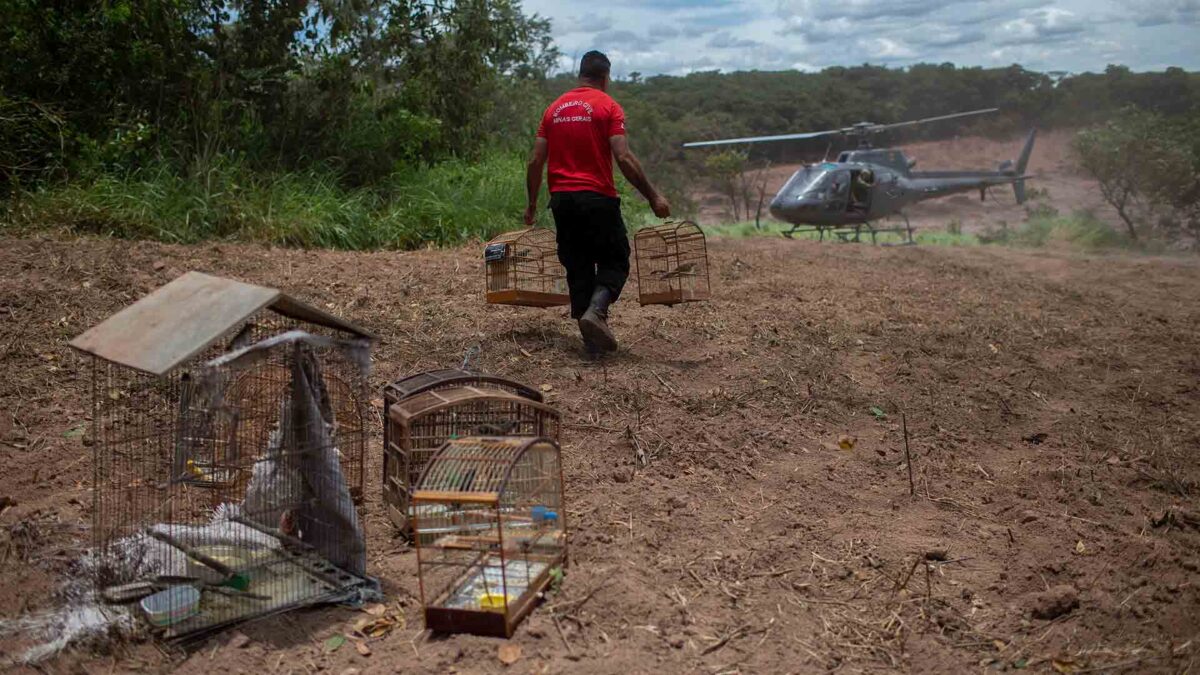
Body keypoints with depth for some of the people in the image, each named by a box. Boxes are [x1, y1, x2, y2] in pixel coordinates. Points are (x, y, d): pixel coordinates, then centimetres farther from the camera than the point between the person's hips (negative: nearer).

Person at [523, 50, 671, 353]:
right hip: (597, 198, -5)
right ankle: (595, 312, -20)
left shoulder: (554, 108, 12)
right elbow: (624, 158, -14)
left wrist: (532, 203, 17)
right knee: (615, 261, 7)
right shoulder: (608, 106, -3)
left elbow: (535, 161, 8)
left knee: (577, 268, 11)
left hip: (561, 201, 5)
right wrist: (653, 197, -10)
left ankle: (592, 339, 11)